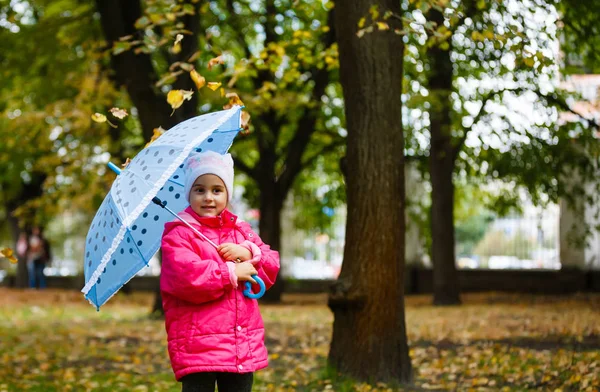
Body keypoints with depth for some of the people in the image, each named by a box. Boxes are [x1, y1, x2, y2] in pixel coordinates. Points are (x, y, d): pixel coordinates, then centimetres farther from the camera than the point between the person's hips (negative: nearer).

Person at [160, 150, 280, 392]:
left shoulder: (242, 232, 15)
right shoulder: (178, 235, -6)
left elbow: (271, 268, 9)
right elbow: (186, 277, -22)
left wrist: (248, 253, -11)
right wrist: (231, 272, -14)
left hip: (244, 346, 6)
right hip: (197, 345, -6)